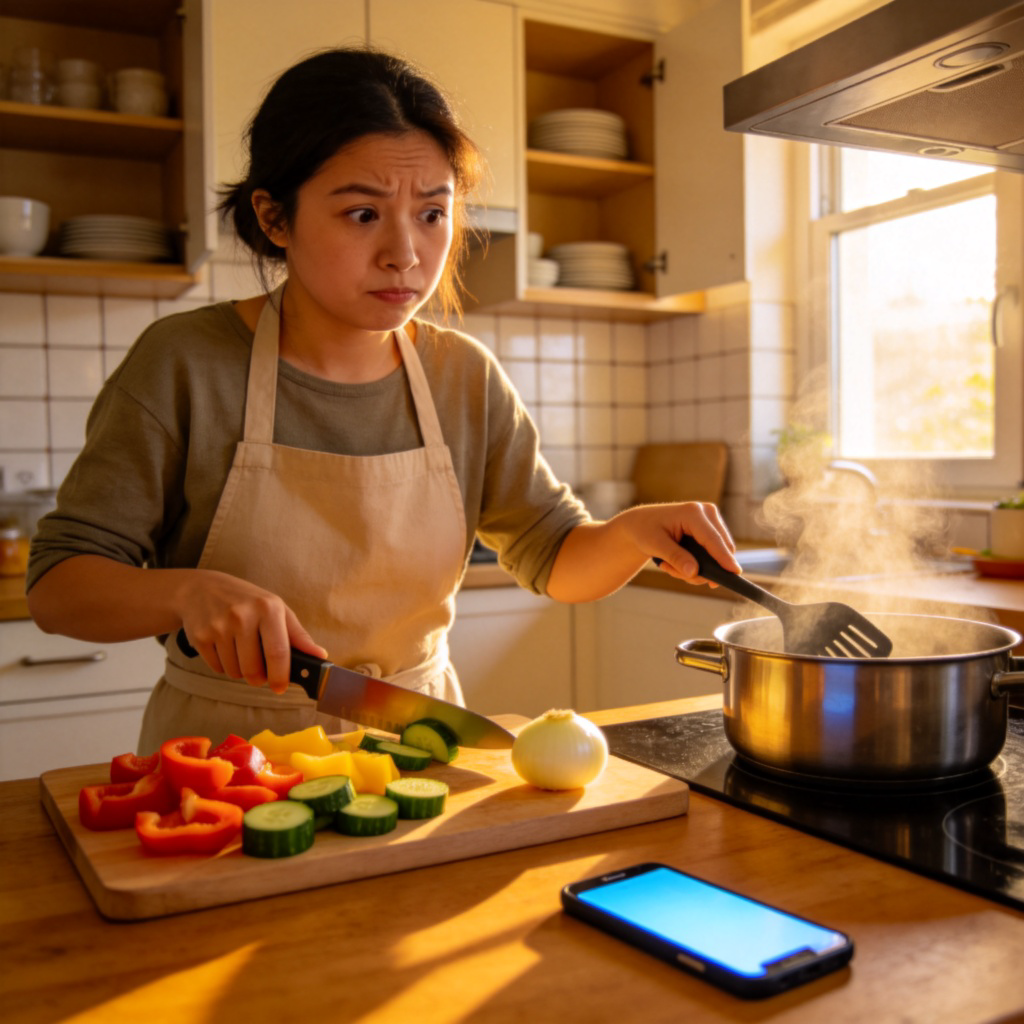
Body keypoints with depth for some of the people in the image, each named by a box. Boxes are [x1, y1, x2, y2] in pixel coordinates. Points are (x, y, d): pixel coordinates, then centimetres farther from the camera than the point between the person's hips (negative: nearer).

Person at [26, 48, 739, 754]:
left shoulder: (467, 379, -1)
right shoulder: (185, 365, -11)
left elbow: (558, 559, 6)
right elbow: (58, 585, -8)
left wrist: (632, 534, -15)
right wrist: (188, 593, -28)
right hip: (224, 760, -2)